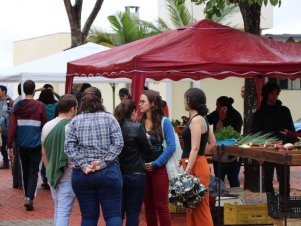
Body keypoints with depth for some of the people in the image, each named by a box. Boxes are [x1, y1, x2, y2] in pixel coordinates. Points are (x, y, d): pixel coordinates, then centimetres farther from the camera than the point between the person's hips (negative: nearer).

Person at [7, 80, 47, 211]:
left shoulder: (17, 107, 0)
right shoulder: (40, 106, -9)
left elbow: (12, 126, -3)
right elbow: (44, 126, -6)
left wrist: (9, 144, 1)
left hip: (22, 144, 3)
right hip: (36, 144, -3)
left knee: (25, 171, 18)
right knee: (33, 172, 0)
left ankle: (27, 196, 27)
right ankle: (29, 197, -16)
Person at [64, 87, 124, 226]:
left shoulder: (75, 121, 5)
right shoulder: (109, 118, 1)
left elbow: (69, 147, -4)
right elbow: (118, 143, -8)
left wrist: (83, 165, -8)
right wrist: (103, 162, -10)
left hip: (81, 175, 2)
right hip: (108, 172, -2)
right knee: (113, 214, 1)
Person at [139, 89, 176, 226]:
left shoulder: (164, 122, -6)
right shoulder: (139, 123, 5)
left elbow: (171, 147, -12)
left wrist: (155, 164, -14)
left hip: (159, 168, -4)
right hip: (143, 169, 4)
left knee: (161, 206, -1)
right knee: (148, 206, 11)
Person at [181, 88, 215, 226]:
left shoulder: (196, 120, -14)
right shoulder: (200, 119, 14)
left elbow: (195, 148, -20)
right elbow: (212, 143, 20)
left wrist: (187, 171, -23)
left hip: (196, 167, -10)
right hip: (196, 165, 10)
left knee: (200, 208, -6)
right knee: (194, 207, 13)